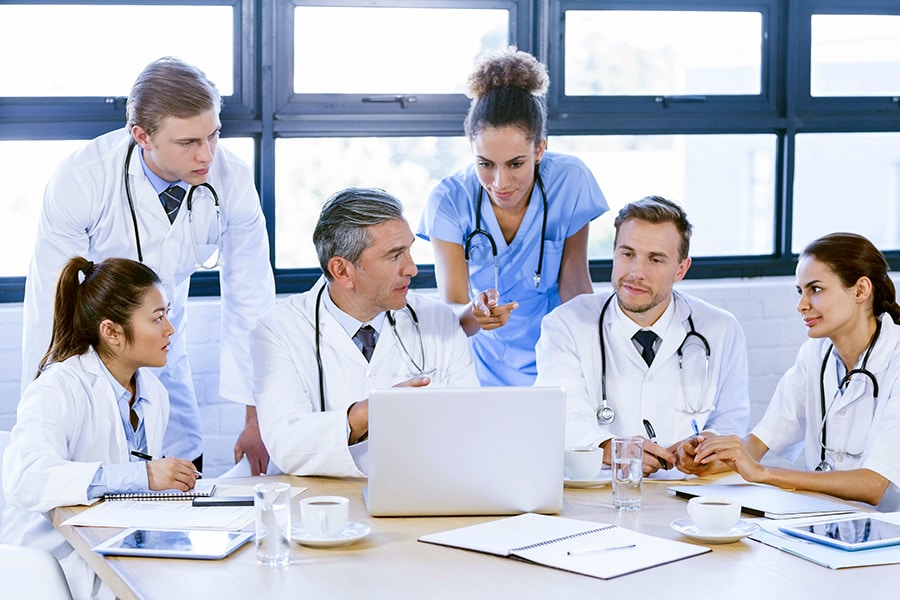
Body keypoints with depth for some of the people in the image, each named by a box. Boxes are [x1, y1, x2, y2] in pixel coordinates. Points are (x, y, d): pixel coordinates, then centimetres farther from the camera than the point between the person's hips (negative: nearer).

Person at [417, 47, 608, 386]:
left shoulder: (570, 182, -10)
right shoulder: (450, 201, -12)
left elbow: (574, 285, -1)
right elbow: (451, 314, -17)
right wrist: (475, 314, -38)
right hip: (486, 368, 0)